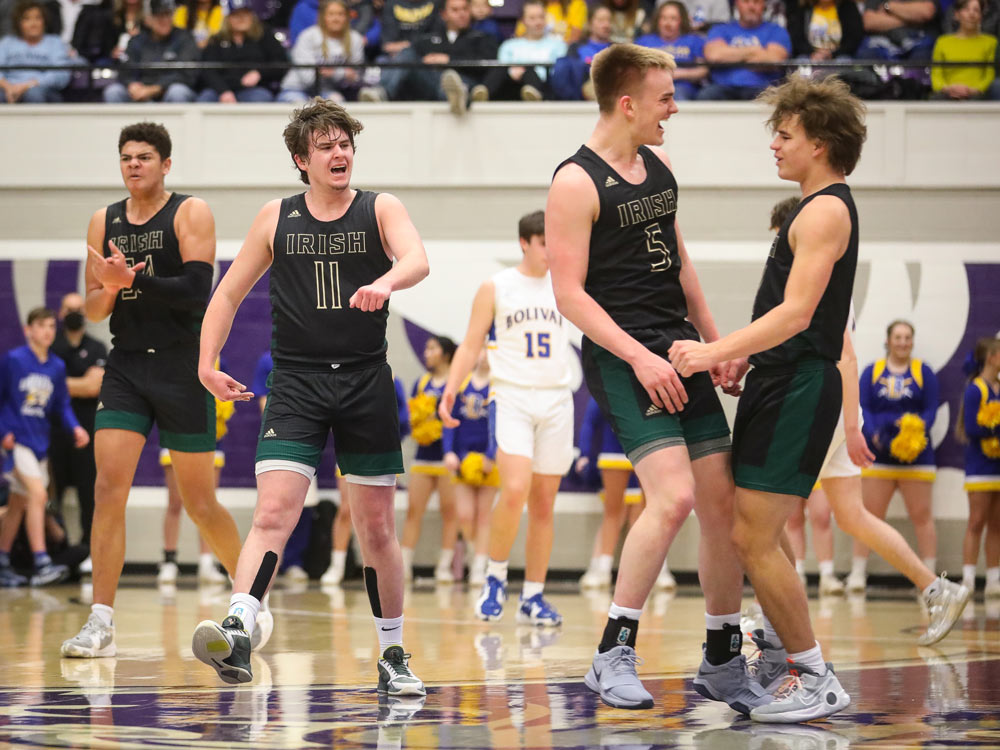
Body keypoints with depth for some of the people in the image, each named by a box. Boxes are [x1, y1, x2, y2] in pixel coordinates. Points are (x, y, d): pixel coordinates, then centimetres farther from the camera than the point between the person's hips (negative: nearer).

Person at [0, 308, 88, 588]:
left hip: (40, 443, 6)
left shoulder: (57, 367, 6)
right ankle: (41, 564, -22)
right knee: (38, 494, -19)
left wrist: (75, 427, -5)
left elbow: (61, 404, 12)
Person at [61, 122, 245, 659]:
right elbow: (92, 309, 9)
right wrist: (108, 288, -12)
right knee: (108, 490, -11)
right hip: (125, 367, 3)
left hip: (183, 369, -3)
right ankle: (101, 624, -9)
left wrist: (134, 279, -25)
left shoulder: (191, 214, -5)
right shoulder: (104, 222, 8)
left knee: (200, 504, 4)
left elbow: (197, 291, -17)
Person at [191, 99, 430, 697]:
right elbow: (229, 293, 14)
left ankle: (393, 655, 19)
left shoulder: (380, 209, 3)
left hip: (367, 383, 0)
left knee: (377, 526, 7)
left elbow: (418, 260, -17)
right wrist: (207, 363, 2)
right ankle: (238, 633, -30)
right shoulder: (277, 218, 7)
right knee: (274, 512, -18)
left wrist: (385, 282, -40)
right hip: (296, 383, 0)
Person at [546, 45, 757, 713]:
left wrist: (715, 344, 20)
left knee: (723, 502, 5)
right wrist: (640, 357, -20)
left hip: (679, 349, 8)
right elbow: (569, 292, -14)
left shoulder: (659, 166, 13)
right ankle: (614, 655, -11)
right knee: (674, 496, -22)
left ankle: (724, 662, 17)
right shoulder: (576, 183, -10)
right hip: (622, 356, -8)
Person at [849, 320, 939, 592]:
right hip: (879, 454, 1)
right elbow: (863, 408, 0)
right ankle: (858, 572, 4)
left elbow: (931, 409, 0)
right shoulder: (872, 372, 8)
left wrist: (917, 430, -21)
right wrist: (874, 434, -18)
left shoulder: (923, 372, 6)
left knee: (921, 515, 2)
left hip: (915, 454, 0)